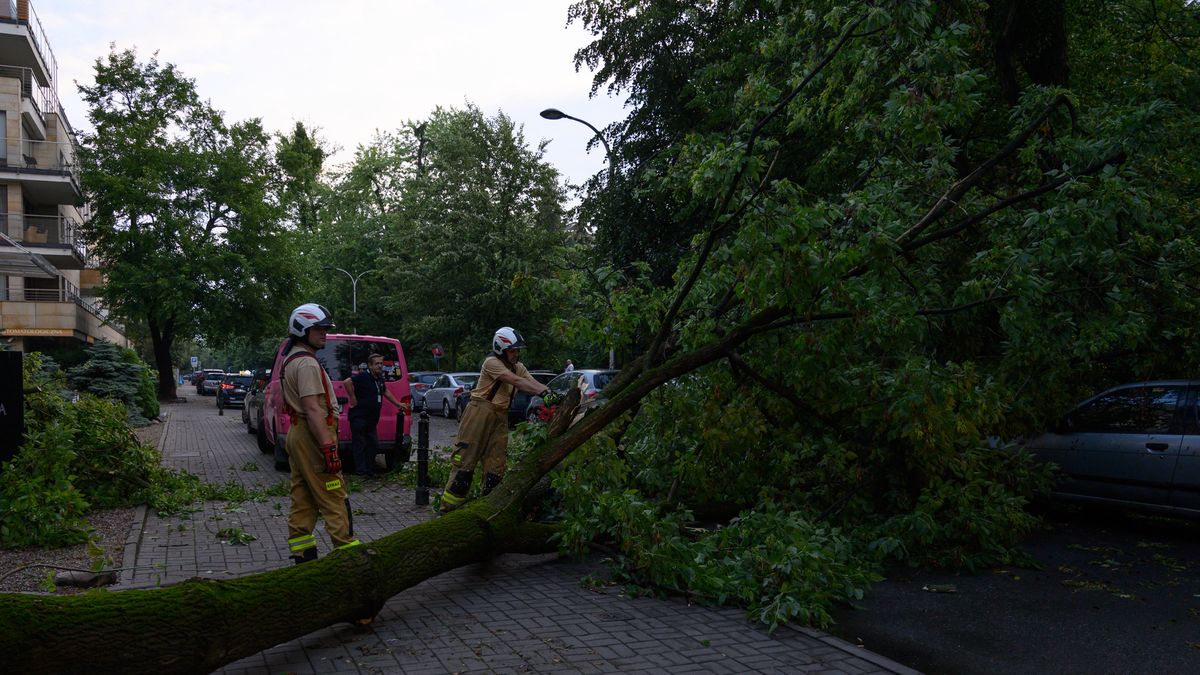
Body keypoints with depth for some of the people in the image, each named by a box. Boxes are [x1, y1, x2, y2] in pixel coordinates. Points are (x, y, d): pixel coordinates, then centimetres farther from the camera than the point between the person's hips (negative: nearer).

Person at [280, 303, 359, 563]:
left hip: (298, 434, 11)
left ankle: (302, 553, 17)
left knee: (303, 500, 12)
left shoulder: (291, 360, 19)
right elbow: (312, 408, -23)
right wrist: (328, 447, -25)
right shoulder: (307, 363, -15)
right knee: (333, 500, -7)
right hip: (313, 436, -11)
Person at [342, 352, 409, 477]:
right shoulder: (363, 376, -16)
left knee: (373, 445, 13)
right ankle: (361, 471, 4)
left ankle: (369, 470, 22)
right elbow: (347, 382, -31)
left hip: (371, 419, 9)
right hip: (359, 417, -9)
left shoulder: (380, 378, 11)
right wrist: (353, 399, -26)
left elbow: (385, 391, 29)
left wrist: (398, 404, 30)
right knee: (360, 445, -2)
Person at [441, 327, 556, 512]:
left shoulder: (518, 367, 10)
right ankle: (448, 509, -1)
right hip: (480, 412, -7)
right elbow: (516, 381, -24)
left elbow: (534, 383, -4)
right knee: (465, 460, -6)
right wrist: (543, 392, -32)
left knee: (496, 465, 5)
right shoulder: (492, 362, -12)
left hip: (500, 417, 7)